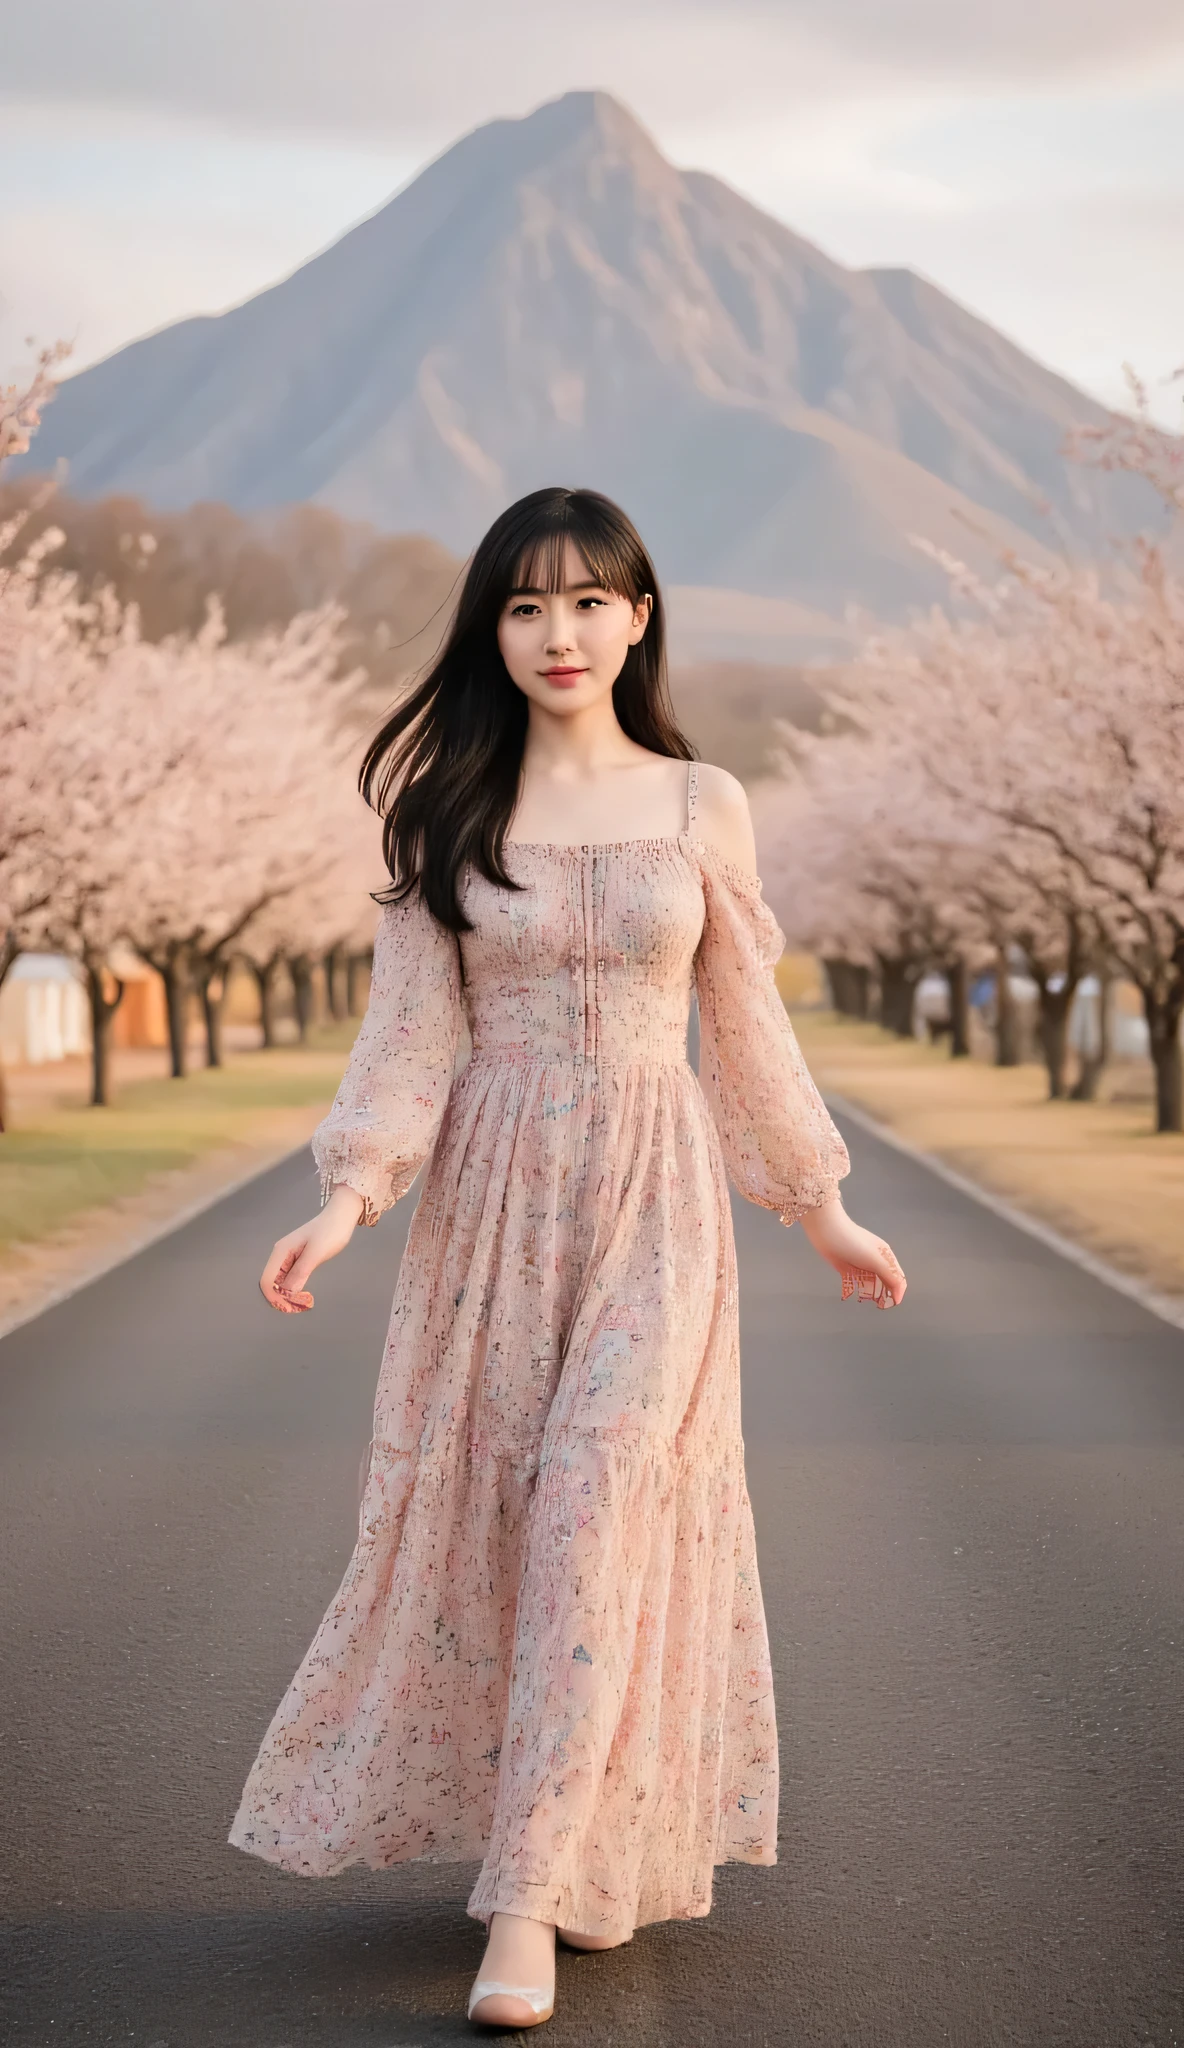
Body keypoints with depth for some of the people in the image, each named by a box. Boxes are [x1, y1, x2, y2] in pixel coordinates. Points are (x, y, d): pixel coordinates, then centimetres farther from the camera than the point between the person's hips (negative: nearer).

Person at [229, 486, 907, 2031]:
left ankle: (536, 1894, -14)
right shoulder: (447, 808, 4)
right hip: (494, 1187, 2)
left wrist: (826, 1211, 15)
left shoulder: (702, 807, 4)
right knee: (478, 1502, 3)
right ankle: (566, 1852, 23)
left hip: (655, 1190, -1)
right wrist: (352, 1194, -11)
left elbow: (747, 1027, 12)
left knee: (601, 1497, -15)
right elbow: (410, 1027, 2)